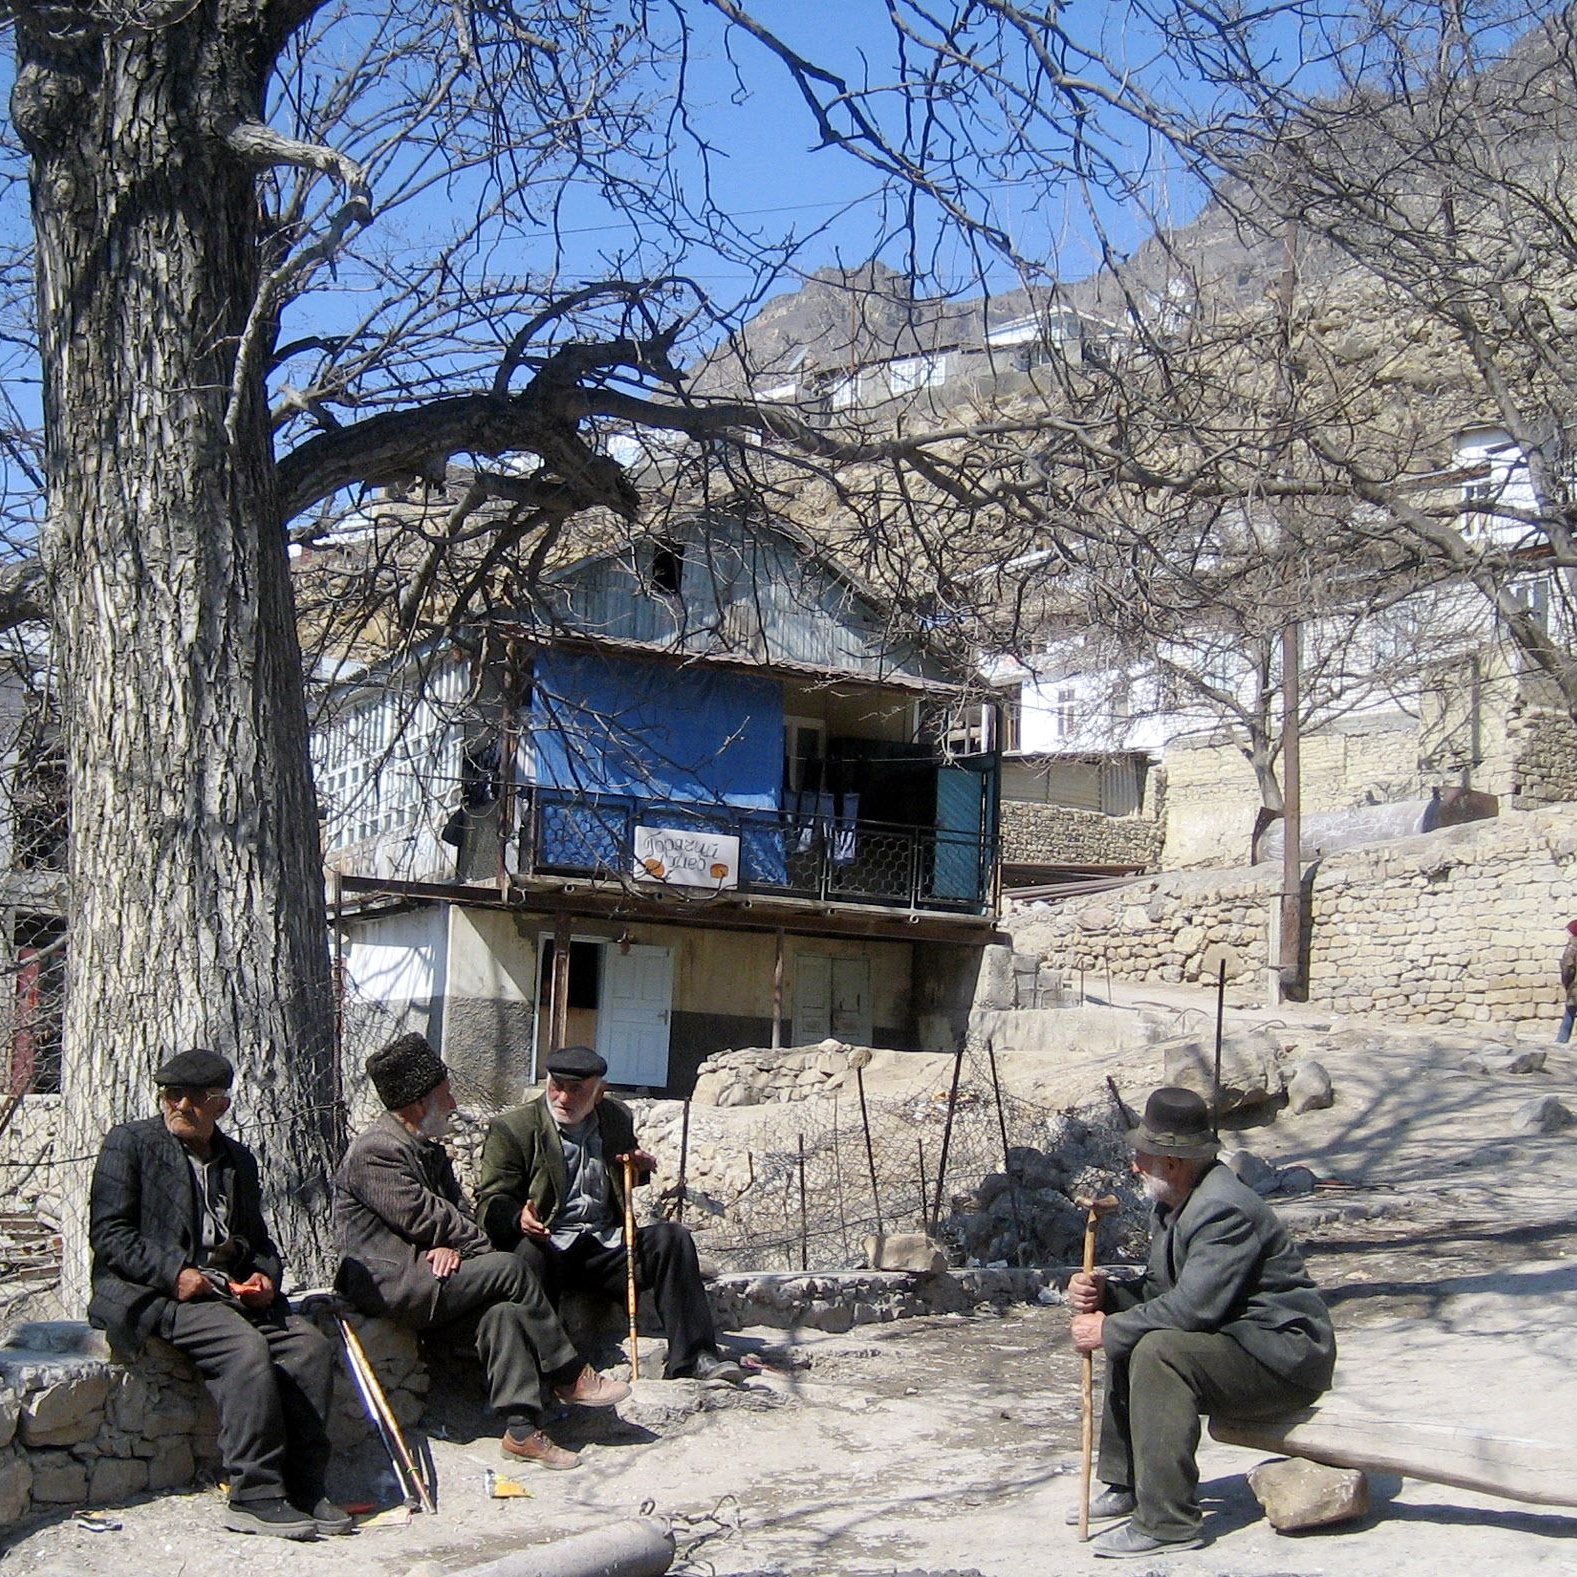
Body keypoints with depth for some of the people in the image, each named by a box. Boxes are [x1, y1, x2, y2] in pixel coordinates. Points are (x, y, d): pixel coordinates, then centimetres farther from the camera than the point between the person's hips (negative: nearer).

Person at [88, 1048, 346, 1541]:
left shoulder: (238, 1159, 20)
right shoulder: (130, 1142, 3)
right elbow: (107, 1232, -6)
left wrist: (265, 1274, 2)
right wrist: (174, 1273, -17)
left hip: (231, 1289, 6)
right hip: (154, 1292, -6)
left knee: (311, 1345, -17)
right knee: (246, 1348, -31)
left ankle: (304, 1488, -13)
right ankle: (256, 1496, -28)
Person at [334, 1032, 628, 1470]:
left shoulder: (428, 1151, 19)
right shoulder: (376, 1153, -13)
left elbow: (455, 1209, 14)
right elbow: (422, 1216, -17)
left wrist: (449, 1243, -10)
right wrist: (483, 1246, -6)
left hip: (417, 1275, 9)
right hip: (385, 1282, -9)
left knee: (503, 1310, -19)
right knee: (507, 1270, -19)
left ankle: (522, 1429, -21)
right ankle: (569, 1376, -6)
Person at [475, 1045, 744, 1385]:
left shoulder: (618, 1118, 14)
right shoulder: (511, 1128, 0)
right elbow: (491, 1201, -5)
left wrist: (642, 1168, 5)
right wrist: (519, 1218, -30)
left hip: (606, 1245, 4)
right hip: (548, 1244, -4)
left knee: (671, 1237, -18)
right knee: (530, 1252, -37)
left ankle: (692, 1356, -21)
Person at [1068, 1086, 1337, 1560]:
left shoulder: (1225, 1210, -23)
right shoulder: (1174, 1203, 8)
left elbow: (1192, 1307, -30)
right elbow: (1158, 1289, 13)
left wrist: (1109, 1331, -20)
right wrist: (1103, 1292, -7)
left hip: (1285, 1354, -11)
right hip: (1238, 1340, 11)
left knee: (1158, 1351, -29)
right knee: (1129, 1333, 13)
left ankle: (1168, 1523, -24)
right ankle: (1125, 1485, 17)